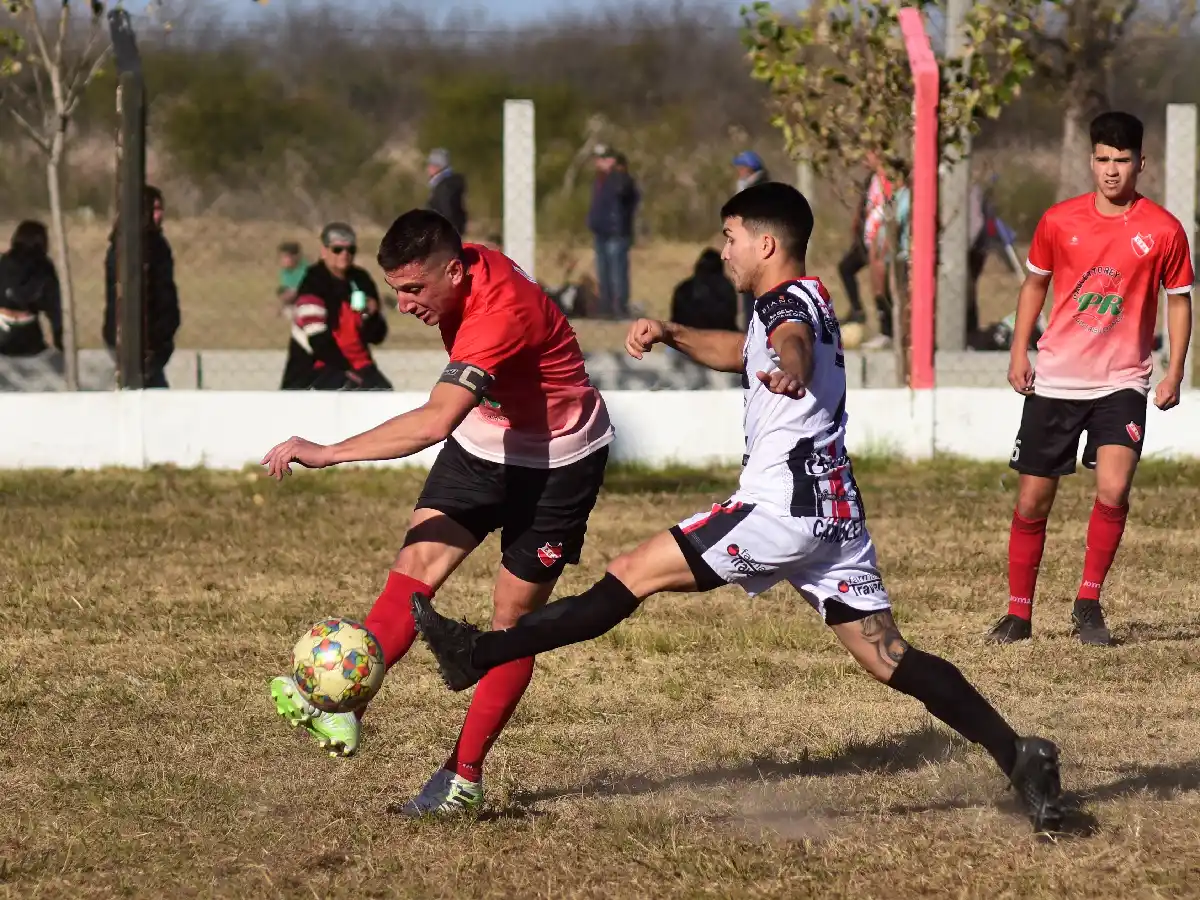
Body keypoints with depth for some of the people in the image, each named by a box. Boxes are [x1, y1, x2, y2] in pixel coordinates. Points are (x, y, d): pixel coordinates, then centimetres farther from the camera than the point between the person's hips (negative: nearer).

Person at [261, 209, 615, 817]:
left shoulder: (499, 312, -37)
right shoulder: (460, 276, -11)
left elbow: (434, 422, -48)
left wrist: (328, 454, -50)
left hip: (556, 461, -7)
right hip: (483, 442, 7)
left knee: (513, 617, -2)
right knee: (417, 562, -13)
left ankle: (465, 777, 5)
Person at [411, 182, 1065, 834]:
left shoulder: (788, 302, -7)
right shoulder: (807, 302, 23)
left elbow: (791, 341, -33)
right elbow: (739, 353, 40)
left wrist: (790, 370, -57)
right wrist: (670, 335, 23)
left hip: (784, 506, -10)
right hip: (835, 512, 10)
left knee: (635, 573, -9)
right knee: (889, 658, 5)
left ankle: (479, 655, -10)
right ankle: (1019, 757, -4)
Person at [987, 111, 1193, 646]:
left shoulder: (1163, 231, -5)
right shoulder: (1058, 221, -1)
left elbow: (1179, 300, 5)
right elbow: (1035, 283, 13)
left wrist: (1174, 373, -2)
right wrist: (1019, 351, 5)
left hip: (1122, 382, -2)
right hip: (1054, 379, 2)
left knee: (1113, 490, -21)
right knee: (1032, 501, 4)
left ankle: (1088, 604, -4)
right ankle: (1018, 613, 19)